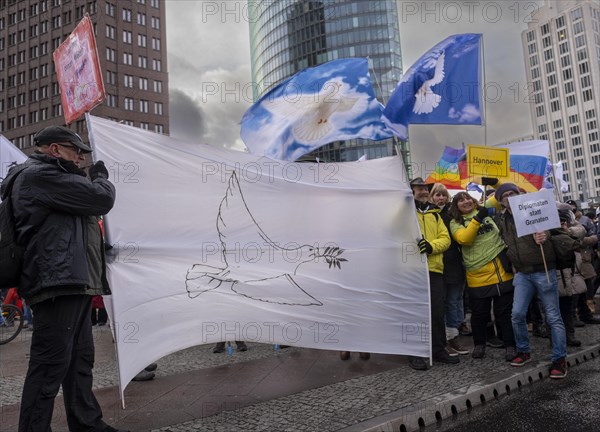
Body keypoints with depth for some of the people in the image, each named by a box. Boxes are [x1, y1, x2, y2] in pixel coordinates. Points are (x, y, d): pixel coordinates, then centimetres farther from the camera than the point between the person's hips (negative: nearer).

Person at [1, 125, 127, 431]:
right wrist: (100, 177, 5)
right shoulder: (39, 174, -8)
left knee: (80, 360, 15)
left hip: (72, 283, 11)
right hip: (59, 283, -11)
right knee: (51, 364, -7)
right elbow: (102, 199, -13)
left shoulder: (51, 179, 27)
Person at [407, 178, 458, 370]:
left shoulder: (434, 214, 17)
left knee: (437, 311, 10)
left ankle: (439, 349, 25)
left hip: (434, 269, 5)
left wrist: (431, 246, -12)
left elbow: (445, 238, 7)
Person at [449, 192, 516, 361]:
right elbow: (463, 239, -17)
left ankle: (510, 345, 21)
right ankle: (479, 344, 28)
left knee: (504, 312, 9)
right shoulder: (456, 222, 1)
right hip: (478, 276, -2)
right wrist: (477, 219, -22)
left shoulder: (487, 212, 11)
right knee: (480, 314, 10)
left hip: (502, 272, 2)